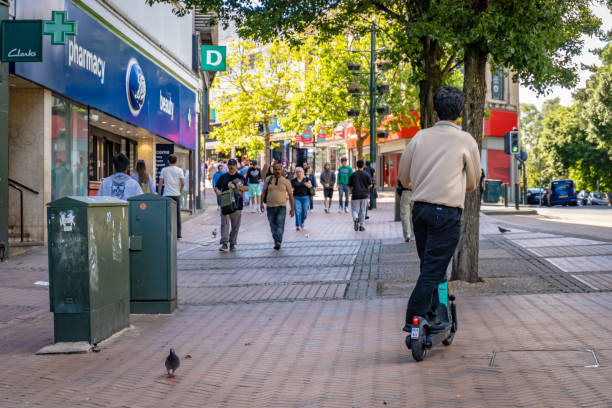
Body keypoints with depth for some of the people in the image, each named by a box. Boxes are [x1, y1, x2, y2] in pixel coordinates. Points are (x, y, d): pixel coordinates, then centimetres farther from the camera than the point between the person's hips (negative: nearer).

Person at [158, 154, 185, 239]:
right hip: (176, 195, 0)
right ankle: (178, 234, 8)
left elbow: (160, 183, 2)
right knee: (177, 214, 7)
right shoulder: (179, 170, 1)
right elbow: (183, 183, -5)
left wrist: (159, 194, 11)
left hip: (166, 195, 0)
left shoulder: (164, 170, 3)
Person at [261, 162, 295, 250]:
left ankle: (278, 242, -24)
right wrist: (261, 203, -1)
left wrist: (292, 209, 4)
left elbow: (290, 195, 7)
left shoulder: (286, 181, 5)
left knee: (280, 225, -15)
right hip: (270, 206, 2)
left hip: (281, 207, -2)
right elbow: (264, 191, 11)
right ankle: (276, 242, 17)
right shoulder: (268, 179, 8)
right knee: (273, 226, 6)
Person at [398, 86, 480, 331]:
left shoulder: (420, 137, 6)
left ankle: (432, 316, 24)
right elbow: (472, 184, 9)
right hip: (447, 212, -5)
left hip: (419, 208, 5)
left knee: (429, 265, 17)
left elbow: (403, 177, 13)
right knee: (434, 270, -3)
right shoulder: (466, 141, -2)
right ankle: (414, 318, -8)